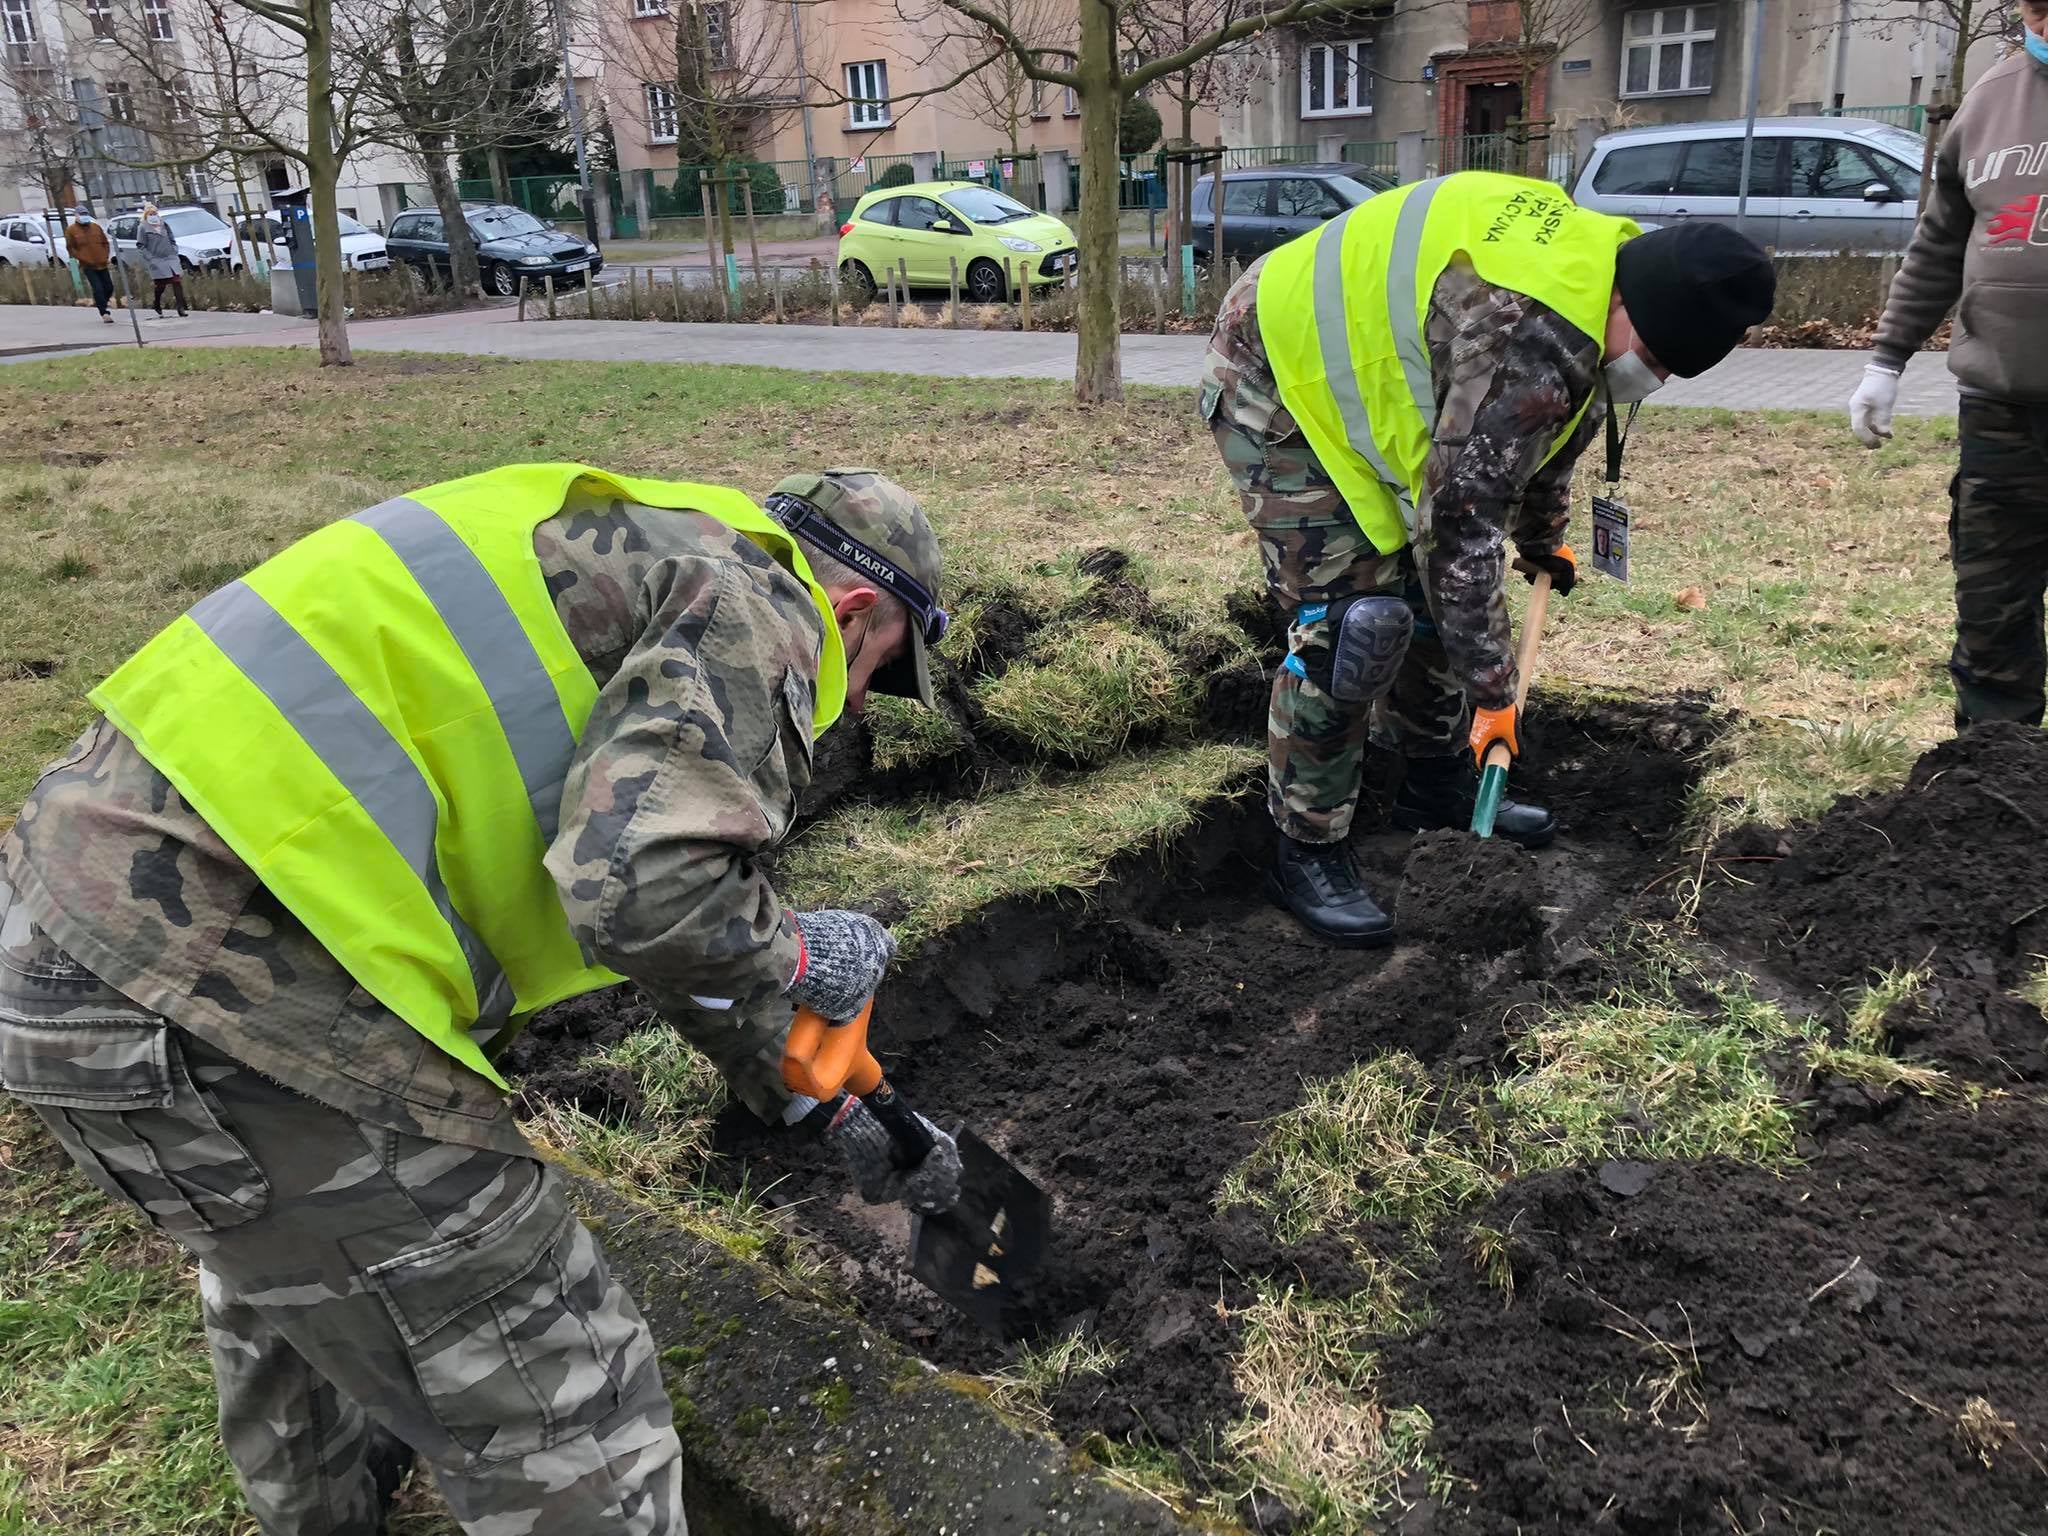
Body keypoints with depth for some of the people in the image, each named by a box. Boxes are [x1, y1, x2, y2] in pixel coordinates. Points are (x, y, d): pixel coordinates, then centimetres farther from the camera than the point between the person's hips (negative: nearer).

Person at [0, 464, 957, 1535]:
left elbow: (689, 931, 31)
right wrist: (803, 959, -1)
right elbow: (648, 893, -24)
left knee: (285, 1258, 38)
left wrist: (837, 1115, 35)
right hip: (210, 962, -11)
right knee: (556, 1414, 2)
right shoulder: (756, 608, -5)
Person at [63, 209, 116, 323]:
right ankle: (104, 313, -10)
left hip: (102, 264, 5)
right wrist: (81, 258, -11)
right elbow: (70, 247, 0)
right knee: (98, 289, -13)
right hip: (88, 266, -5)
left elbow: (105, 243, 18)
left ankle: (99, 303, 33)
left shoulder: (96, 227, 12)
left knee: (109, 287, 7)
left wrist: (106, 256, 4)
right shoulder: (71, 230, 1)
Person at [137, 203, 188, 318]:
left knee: (177, 281, -10)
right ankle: (157, 305, 23)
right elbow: (140, 245, 0)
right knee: (161, 285, -2)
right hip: (157, 261, -3)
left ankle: (181, 308, -11)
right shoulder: (144, 228, 0)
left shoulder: (164, 225, 13)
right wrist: (150, 257, -10)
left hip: (171, 258, 3)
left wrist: (175, 252, 9)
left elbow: (172, 240, 23)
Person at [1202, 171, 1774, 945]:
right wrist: (1492, 689, -22)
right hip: (1280, 386, -10)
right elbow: (1462, 527, -31)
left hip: (1361, 370, 10)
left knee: (1429, 590, 12)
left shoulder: (1595, 263, -1)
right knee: (1347, 621, -15)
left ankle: (1438, 790, 28)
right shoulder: (1527, 344, -33)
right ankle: (1306, 851, -2)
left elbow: (1553, 428, 17)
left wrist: (1543, 539, 28)